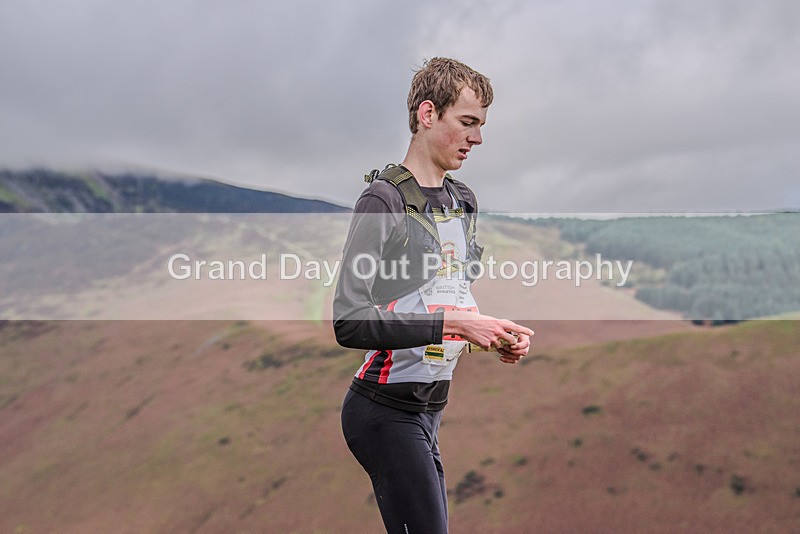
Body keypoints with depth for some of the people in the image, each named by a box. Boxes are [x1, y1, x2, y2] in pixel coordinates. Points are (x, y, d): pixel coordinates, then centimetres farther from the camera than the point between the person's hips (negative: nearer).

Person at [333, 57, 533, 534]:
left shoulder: (464, 200, 14)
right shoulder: (385, 199, -14)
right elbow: (349, 323, -22)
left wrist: (496, 332, 2)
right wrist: (452, 324, -23)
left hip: (431, 407, 8)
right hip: (388, 412, -8)